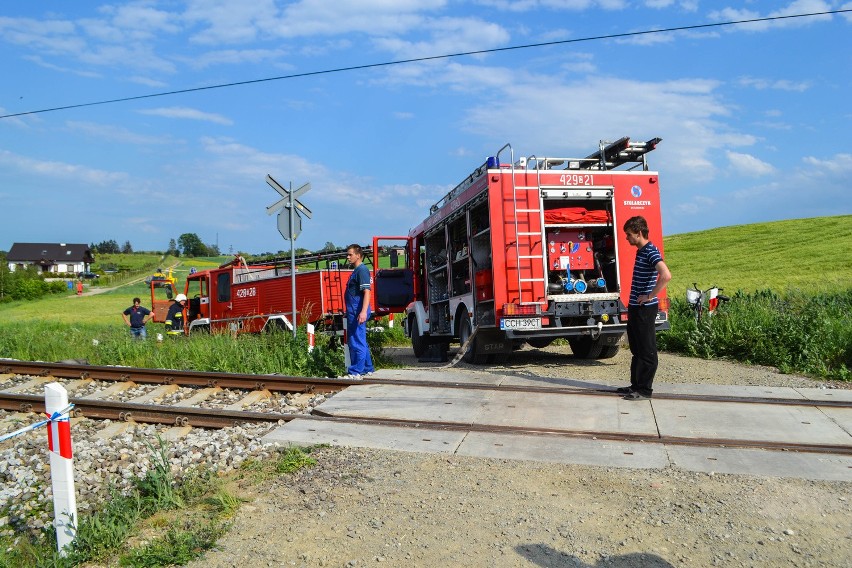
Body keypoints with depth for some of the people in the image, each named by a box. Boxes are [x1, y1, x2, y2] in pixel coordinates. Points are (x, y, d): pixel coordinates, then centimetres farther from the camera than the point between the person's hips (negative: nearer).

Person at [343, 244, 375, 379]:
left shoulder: (362, 270, -13)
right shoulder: (357, 270, 19)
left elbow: (366, 292, -22)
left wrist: (363, 312, -30)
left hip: (358, 312, -11)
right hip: (353, 312, 11)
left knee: (356, 342, -7)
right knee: (361, 342, 16)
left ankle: (355, 372, -3)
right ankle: (367, 369, 25)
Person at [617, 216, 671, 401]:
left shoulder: (650, 251, -16)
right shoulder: (640, 251, 14)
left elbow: (666, 275, -32)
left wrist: (649, 296, -23)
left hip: (645, 309, -10)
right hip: (635, 308, 10)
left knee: (647, 351, -1)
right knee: (636, 349, 16)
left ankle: (645, 389, 6)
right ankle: (636, 385, 25)